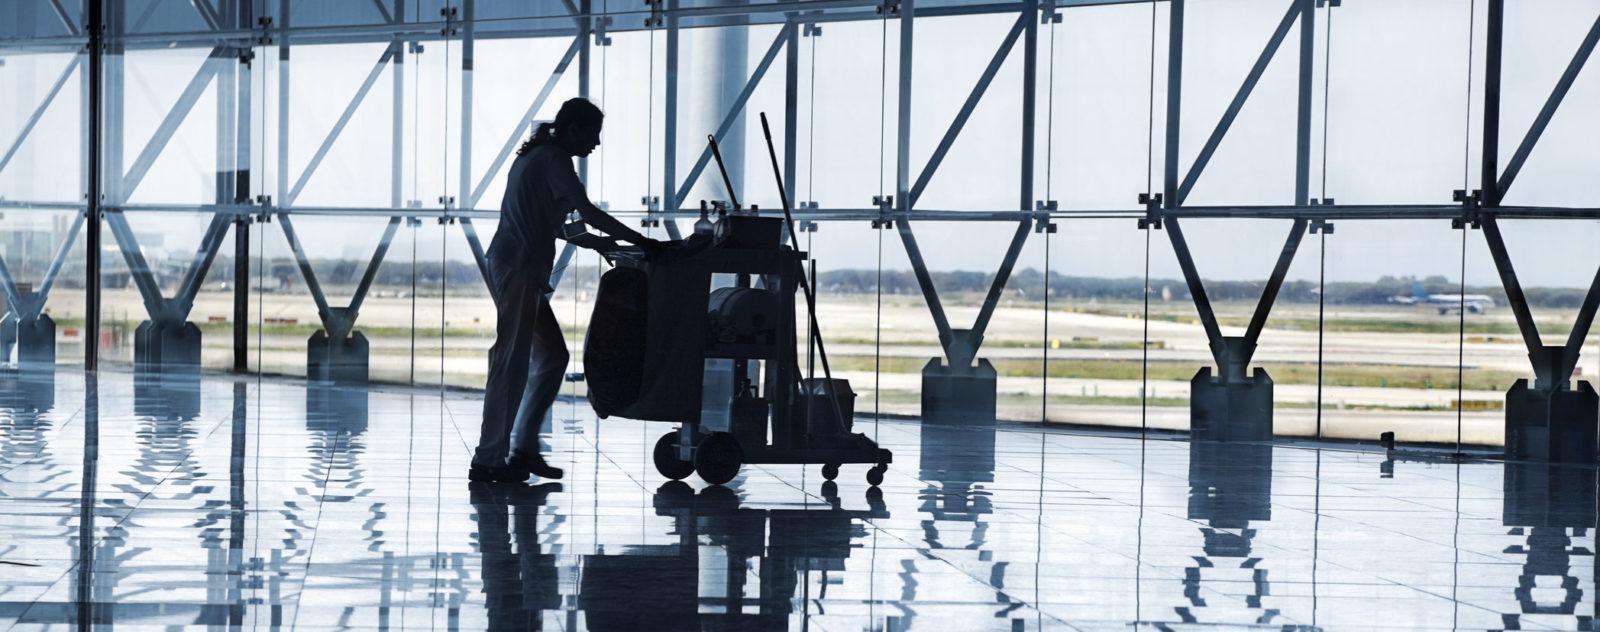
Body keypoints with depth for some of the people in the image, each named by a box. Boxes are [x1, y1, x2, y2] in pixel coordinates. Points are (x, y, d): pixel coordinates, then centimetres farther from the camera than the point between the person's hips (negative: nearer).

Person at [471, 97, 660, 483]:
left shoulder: (536, 155, 20)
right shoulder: (554, 160, -10)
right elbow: (587, 211, -18)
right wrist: (639, 241, -15)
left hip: (515, 267, 10)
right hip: (518, 267, -10)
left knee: (553, 356, 13)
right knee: (512, 362, -8)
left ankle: (524, 450, 14)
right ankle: (488, 460, -6)